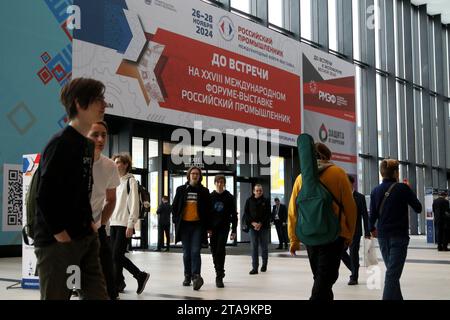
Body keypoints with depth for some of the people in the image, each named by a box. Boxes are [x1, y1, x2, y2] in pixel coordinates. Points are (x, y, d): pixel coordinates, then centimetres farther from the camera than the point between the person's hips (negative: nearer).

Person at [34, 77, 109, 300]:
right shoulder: (62, 143, -15)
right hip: (57, 241, -9)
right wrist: (59, 232, -16)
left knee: (98, 295, 9)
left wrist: (89, 222, 12)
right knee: (56, 296, 2)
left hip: (85, 238, 9)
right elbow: (45, 195, -20)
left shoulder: (87, 144, 12)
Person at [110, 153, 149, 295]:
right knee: (115, 256, 3)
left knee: (117, 255, -10)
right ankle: (118, 283, 13)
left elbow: (134, 203, -10)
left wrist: (131, 224, -16)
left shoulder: (130, 181, -3)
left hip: (124, 224, -7)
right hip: (114, 223, 7)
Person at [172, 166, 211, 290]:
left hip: (198, 225, -2)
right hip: (184, 224, 2)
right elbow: (175, 206, 10)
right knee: (186, 252, 8)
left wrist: (207, 226, -1)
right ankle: (188, 276, 18)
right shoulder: (181, 190, 8)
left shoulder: (204, 191, 5)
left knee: (195, 251, -13)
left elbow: (208, 210, 6)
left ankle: (196, 276, -19)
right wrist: (176, 221, 1)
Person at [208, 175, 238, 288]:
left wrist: (234, 231, -2)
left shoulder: (229, 197, 1)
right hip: (213, 228, 3)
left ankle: (219, 277, -12)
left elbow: (234, 215, 3)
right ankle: (220, 273, 25)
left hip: (224, 227, -3)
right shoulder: (210, 197, 5)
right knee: (214, 252, 7)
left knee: (220, 251, -14)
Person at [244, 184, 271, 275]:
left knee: (264, 247, 8)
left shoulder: (266, 201, 2)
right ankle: (254, 268, -2)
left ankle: (264, 264, 27)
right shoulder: (249, 201, 5)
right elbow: (246, 214, 2)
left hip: (264, 227, 0)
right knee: (254, 248, -2)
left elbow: (268, 215, -3)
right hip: (253, 227, 1)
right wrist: (253, 223, -11)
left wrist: (260, 223, -14)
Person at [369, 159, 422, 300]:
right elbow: (418, 208, -2)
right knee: (393, 273, -8)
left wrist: (372, 229, 22)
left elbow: (372, 215, 3)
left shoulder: (376, 191, 1)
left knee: (392, 270, 18)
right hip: (399, 236, -5)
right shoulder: (402, 188, -10)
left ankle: (397, 297, 26)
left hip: (382, 236, 5)